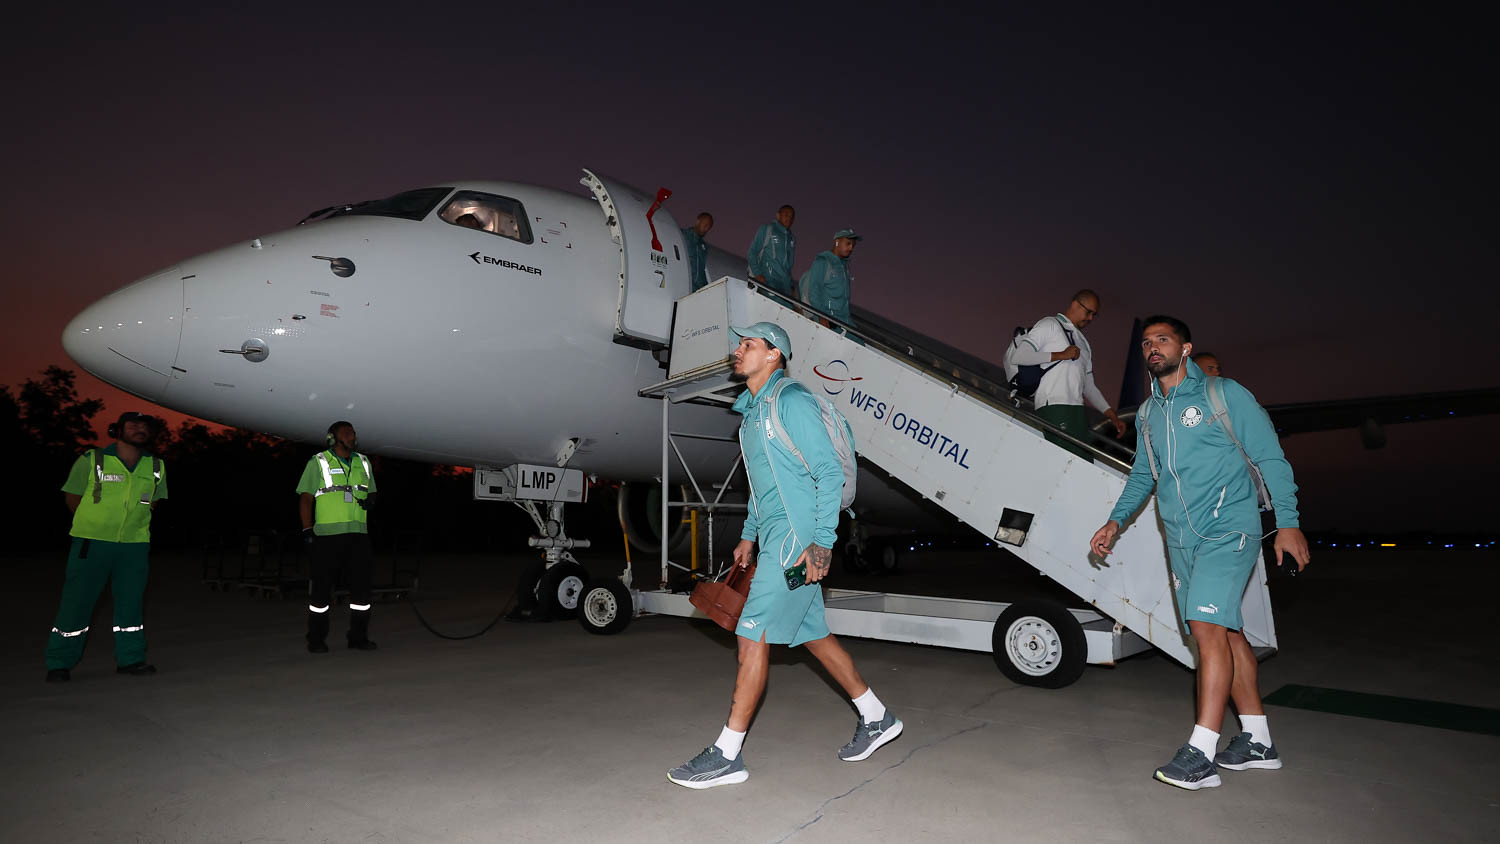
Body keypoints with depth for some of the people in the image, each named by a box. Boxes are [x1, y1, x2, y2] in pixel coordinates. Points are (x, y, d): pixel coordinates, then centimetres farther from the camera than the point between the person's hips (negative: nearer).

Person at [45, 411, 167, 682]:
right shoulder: (91, 460, -4)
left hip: (135, 545, 3)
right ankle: (59, 663, 15)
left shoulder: (156, 467, 6)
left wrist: (136, 523, 10)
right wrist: (94, 525, 2)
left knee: (131, 601, 8)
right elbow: (72, 497, 2)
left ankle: (130, 658, 18)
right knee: (77, 601, 2)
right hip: (92, 543, -3)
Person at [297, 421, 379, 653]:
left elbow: (371, 492, 23)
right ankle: (316, 639, 12)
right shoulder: (319, 462, 3)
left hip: (358, 533, 4)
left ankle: (358, 636, 13)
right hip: (327, 534, -4)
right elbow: (305, 497, -1)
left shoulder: (363, 462, 17)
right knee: (322, 585, 1)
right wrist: (307, 529, -11)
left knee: (361, 584, 3)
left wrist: (370, 500, -2)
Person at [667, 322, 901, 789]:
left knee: (753, 635, -8)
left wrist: (821, 542, -21)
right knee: (812, 632, 15)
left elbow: (830, 473, -16)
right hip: (778, 537, 10)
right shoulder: (753, 410, 17)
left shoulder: (791, 400, -12)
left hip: (798, 535, -10)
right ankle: (876, 718, 31)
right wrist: (749, 535, 22)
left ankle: (727, 754, 1)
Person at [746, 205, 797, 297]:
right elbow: (752, 252, 1)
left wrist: (792, 286, 14)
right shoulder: (767, 229, 7)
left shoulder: (792, 238, 24)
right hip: (767, 281, -5)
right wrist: (757, 274, -12)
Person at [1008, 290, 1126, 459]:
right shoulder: (1050, 325, 9)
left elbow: (1089, 385, 30)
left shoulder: (1084, 343, 31)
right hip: (1054, 407, -7)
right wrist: (1060, 355, -5)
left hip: (1077, 410, 7)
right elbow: (1020, 356, -5)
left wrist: (1111, 414, 20)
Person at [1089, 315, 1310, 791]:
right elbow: (1142, 475, 22)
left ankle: (1201, 753, -16)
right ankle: (1257, 742, 22)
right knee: (1226, 632, 11)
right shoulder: (1147, 414, 15)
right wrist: (1116, 521, 11)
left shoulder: (1225, 395, -1)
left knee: (1208, 626, -17)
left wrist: (1288, 521, -10)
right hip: (1180, 539, 6)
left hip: (1227, 530, -6)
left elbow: (1270, 459, -2)